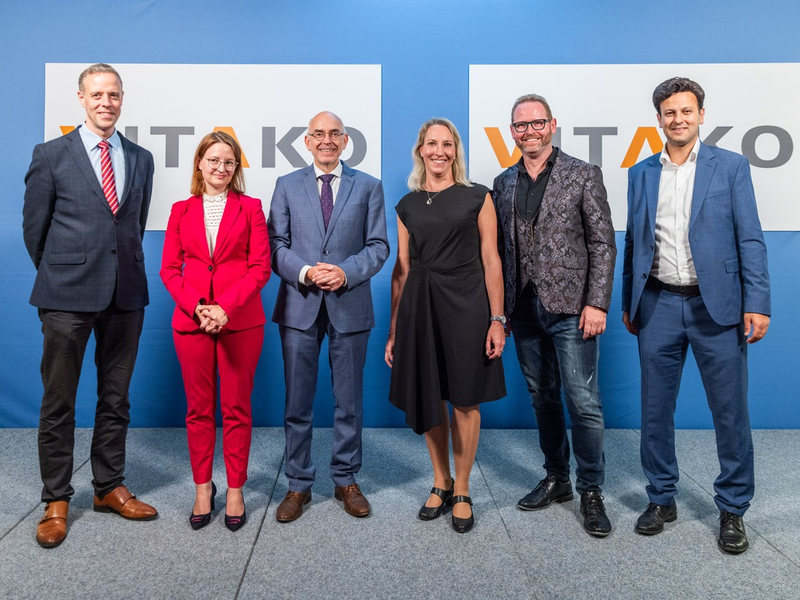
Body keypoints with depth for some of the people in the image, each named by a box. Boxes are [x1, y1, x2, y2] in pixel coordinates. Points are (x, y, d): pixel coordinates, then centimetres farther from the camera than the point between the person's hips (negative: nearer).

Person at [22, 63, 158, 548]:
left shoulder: (141, 159, 11)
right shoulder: (51, 155, 1)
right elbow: (34, 226, 5)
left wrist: (126, 269, 14)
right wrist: (58, 275, 9)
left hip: (126, 294, 3)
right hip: (68, 296, -3)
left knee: (116, 398, 11)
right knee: (59, 402, 4)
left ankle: (110, 488, 25)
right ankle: (56, 502, 17)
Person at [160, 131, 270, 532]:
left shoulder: (250, 208, 4)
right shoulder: (182, 210, 10)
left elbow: (260, 267, -3)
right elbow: (169, 269, 6)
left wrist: (225, 307, -15)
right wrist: (196, 306, -11)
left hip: (240, 321, -2)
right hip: (191, 320, 2)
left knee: (236, 408, 5)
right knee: (198, 409, 9)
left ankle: (235, 491, 17)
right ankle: (202, 489, 22)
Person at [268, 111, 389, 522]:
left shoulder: (368, 187, 7)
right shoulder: (287, 186, 9)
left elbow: (378, 246, 2)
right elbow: (276, 244, 3)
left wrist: (346, 272, -15)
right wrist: (304, 272, -15)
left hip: (349, 306, 0)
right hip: (299, 306, 1)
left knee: (349, 400, 9)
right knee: (297, 401, 6)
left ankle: (346, 480, 25)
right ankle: (298, 485, 20)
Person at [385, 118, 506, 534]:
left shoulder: (477, 198, 2)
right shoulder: (407, 204, 9)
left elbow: (491, 261, -1)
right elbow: (401, 269, 9)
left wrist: (497, 319, -8)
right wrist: (394, 329, 6)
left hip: (465, 304, -3)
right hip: (419, 306, 3)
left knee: (465, 401, 4)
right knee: (427, 400, 10)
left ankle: (462, 492, 21)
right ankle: (441, 483, 29)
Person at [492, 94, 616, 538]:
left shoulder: (583, 175, -1)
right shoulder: (503, 183, 11)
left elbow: (603, 243, -4)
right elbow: (501, 249, 12)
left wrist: (597, 303, -11)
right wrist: (499, 308, 7)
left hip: (570, 308, -4)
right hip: (524, 310, 5)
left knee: (583, 402, -4)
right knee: (542, 398, 13)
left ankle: (591, 492, 12)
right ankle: (556, 479, 28)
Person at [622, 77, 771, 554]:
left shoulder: (731, 166, 2)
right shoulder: (641, 173, 10)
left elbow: (750, 240, -2)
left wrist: (757, 305, -10)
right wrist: (628, 303, 12)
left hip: (717, 306, -2)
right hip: (658, 305, 3)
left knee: (731, 411, 4)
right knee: (655, 409, 9)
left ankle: (733, 510, 20)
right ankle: (662, 499, 25)